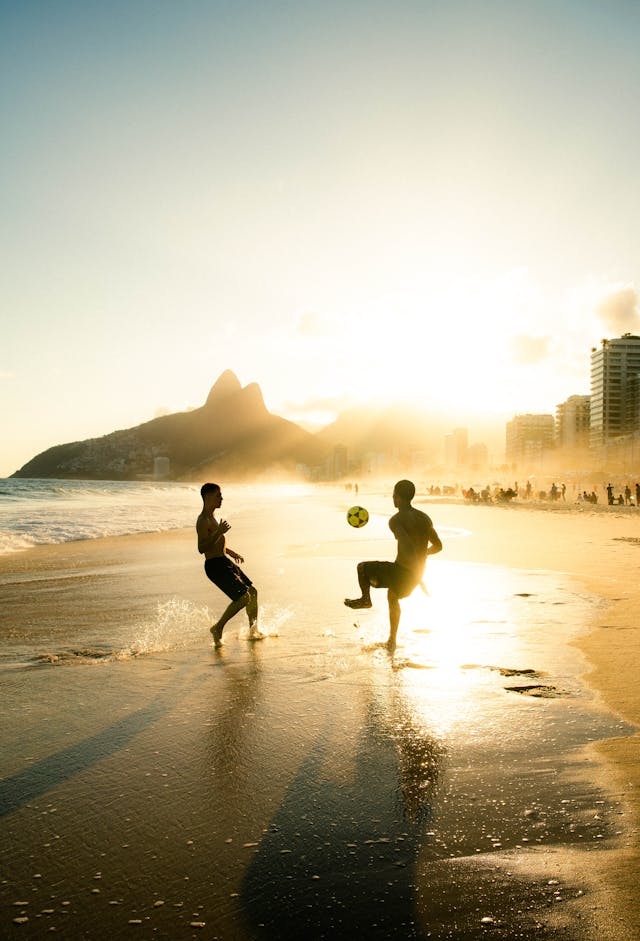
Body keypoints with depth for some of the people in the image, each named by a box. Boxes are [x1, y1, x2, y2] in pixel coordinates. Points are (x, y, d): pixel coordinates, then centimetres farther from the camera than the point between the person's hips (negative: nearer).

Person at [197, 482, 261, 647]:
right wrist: (219, 532, -31)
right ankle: (217, 629, 0)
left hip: (225, 561, 10)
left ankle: (253, 631, 24)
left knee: (252, 592, 13)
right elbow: (201, 549, -28)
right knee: (243, 597, -15)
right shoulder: (203, 521, -17)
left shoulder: (211, 517, 16)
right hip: (215, 565, -10)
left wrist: (230, 552, 26)